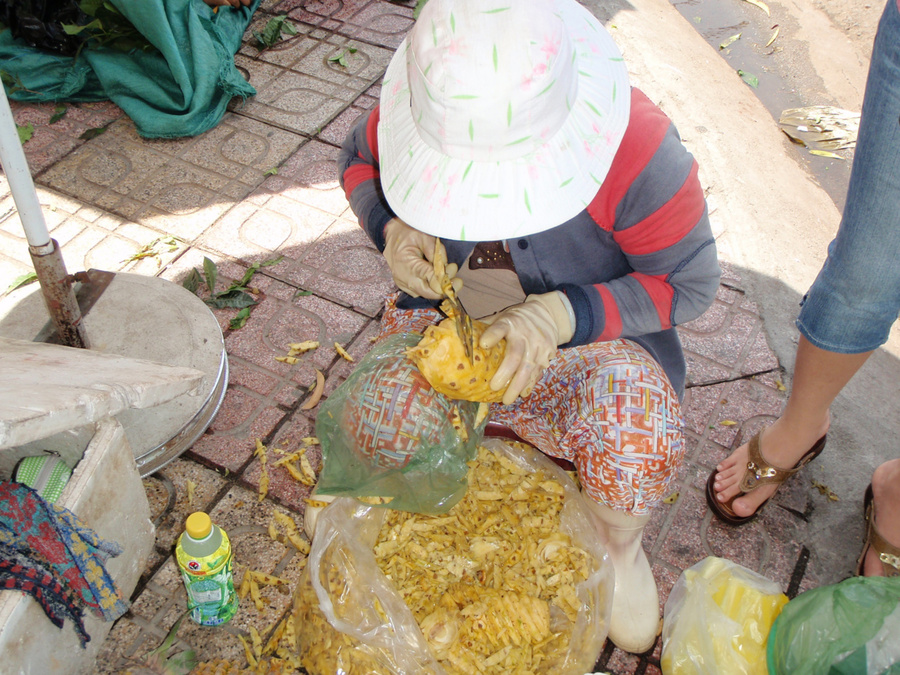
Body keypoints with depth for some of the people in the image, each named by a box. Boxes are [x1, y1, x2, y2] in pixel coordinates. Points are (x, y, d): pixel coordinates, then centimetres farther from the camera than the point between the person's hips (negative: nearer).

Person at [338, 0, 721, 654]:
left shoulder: (639, 153, -31)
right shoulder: (429, 112, -21)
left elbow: (691, 284, -17)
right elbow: (359, 160, 3)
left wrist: (561, 315, -32)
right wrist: (393, 227, -21)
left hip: (591, 337, -2)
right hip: (448, 316, 3)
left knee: (633, 426, -35)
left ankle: (620, 549, 3)